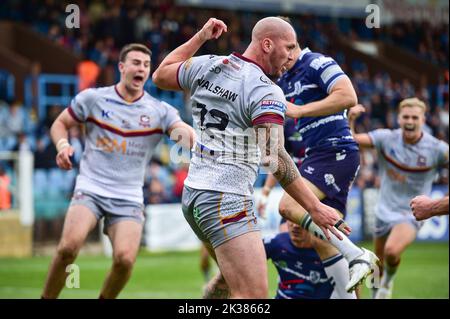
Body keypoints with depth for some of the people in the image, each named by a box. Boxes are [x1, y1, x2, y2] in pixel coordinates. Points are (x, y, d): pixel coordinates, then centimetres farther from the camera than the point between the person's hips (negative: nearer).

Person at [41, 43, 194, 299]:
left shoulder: (159, 111, 3)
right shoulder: (92, 98, 3)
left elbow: (190, 135, -11)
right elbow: (60, 124, 13)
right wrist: (63, 146, -8)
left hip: (129, 198, 1)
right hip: (90, 189, -1)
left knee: (125, 259, -19)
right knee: (69, 247, -24)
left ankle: (105, 298, 10)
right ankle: (47, 297, -2)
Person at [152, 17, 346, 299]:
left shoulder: (205, 66, 8)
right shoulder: (267, 92, -13)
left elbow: (160, 76, 28)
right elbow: (274, 157, -22)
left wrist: (200, 37, 30)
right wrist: (314, 207, -21)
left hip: (193, 193, 9)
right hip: (227, 200, -9)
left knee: (232, 281, 25)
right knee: (254, 295, -13)